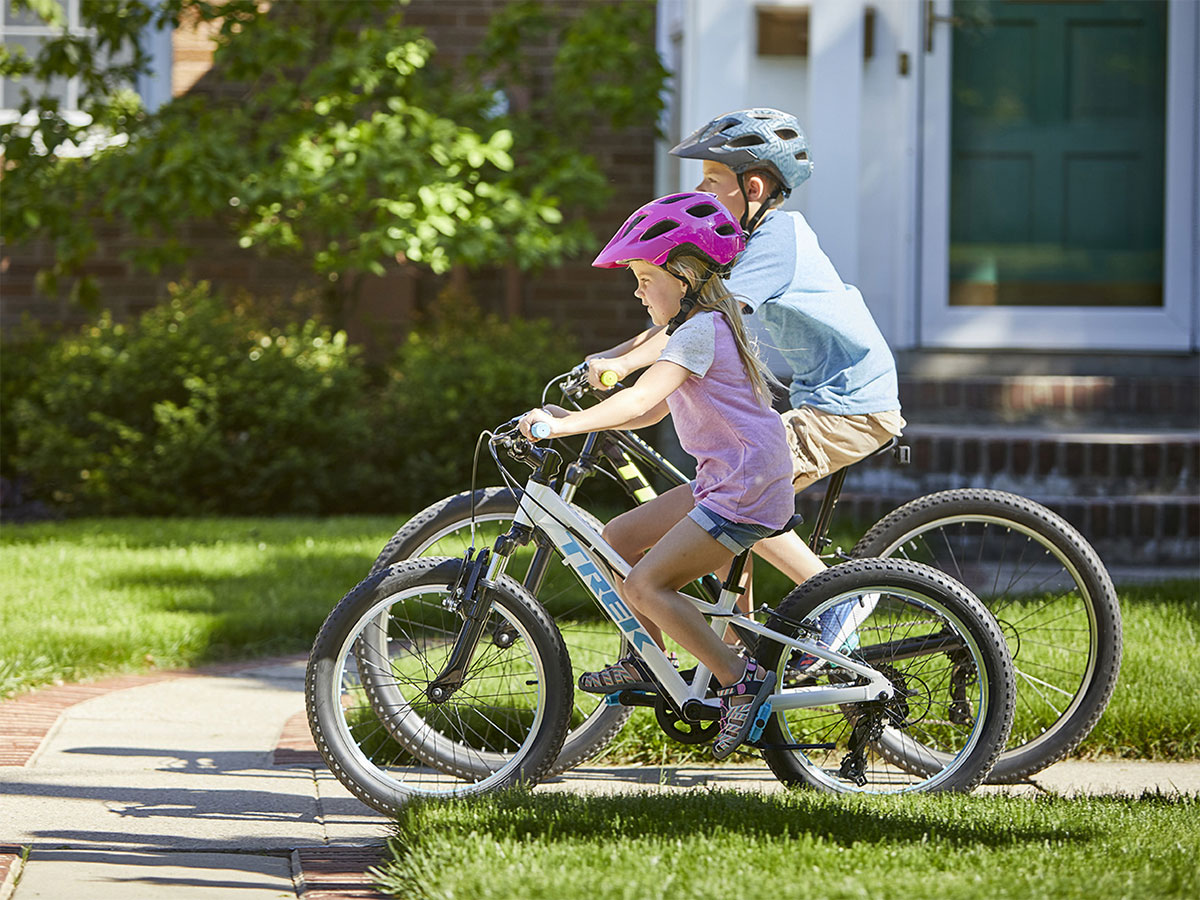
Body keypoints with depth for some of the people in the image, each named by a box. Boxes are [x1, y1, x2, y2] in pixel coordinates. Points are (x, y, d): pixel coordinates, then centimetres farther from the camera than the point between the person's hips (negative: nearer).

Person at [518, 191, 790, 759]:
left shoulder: (700, 331, -15)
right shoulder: (708, 327, 17)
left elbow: (641, 399, -28)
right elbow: (653, 412, 20)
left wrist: (565, 426, -26)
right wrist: (573, 418, 12)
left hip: (746, 490, -10)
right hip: (721, 483, 10)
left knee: (643, 585, -15)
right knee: (619, 538, 12)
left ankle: (741, 680, -13)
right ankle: (647, 664, 21)